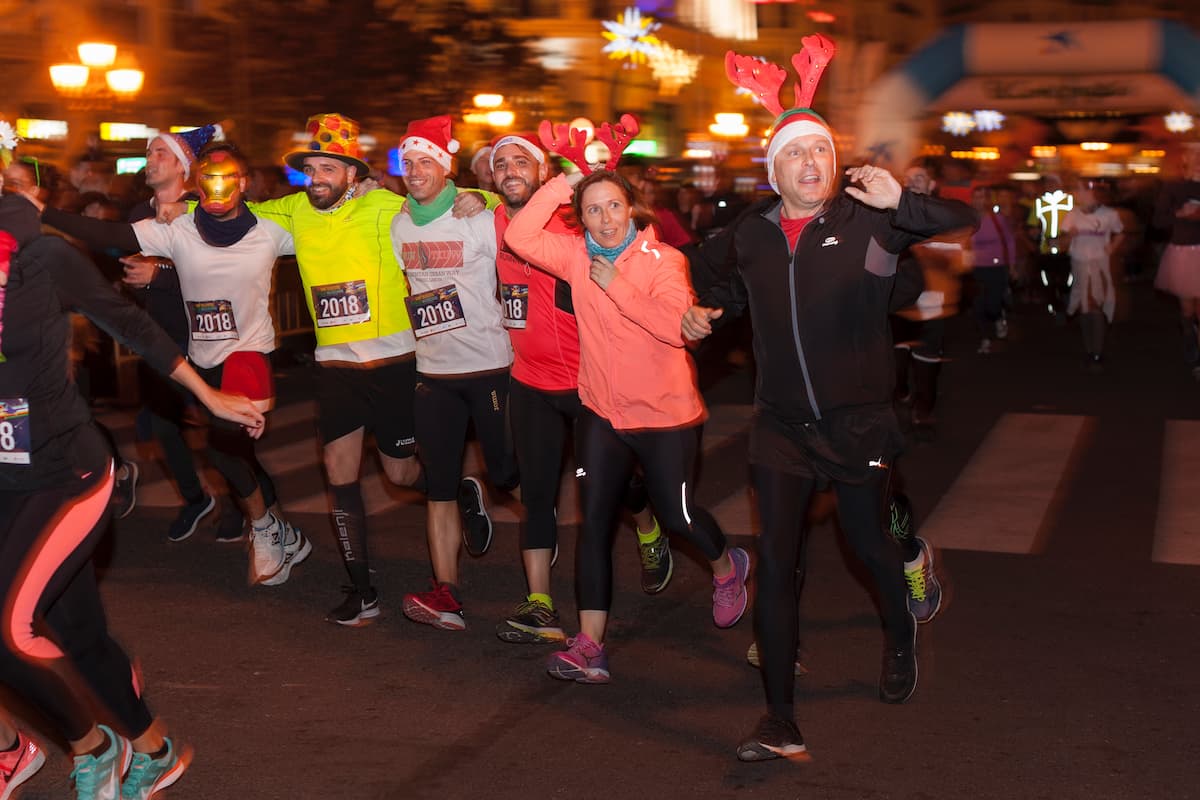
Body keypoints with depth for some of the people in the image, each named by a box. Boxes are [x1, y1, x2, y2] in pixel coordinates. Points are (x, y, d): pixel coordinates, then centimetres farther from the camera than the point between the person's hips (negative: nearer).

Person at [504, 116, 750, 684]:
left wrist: (617, 286, -28)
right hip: (602, 414, 4)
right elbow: (518, 237, -11)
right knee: (595, 521, 2)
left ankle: (728, 568, 40)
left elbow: (677, 327, -26)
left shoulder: (663, 261, -12)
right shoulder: (577, 257, 0)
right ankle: (589, 646, 6)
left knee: (677, 515, 6)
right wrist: (559, 186, -15)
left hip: (666, 416, -4)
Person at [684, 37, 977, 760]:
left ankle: (902, 640, 49)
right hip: (782, 427, 2)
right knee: (776, 564, -3)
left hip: (860, 422, -2)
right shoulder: (751, 234, 3)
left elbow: (964, 220, -19)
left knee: (870, 544, 14)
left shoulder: (868, 222, -8)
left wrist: (901, 200, -35)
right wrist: (711, 312, 6)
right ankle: (781, 721, 5)